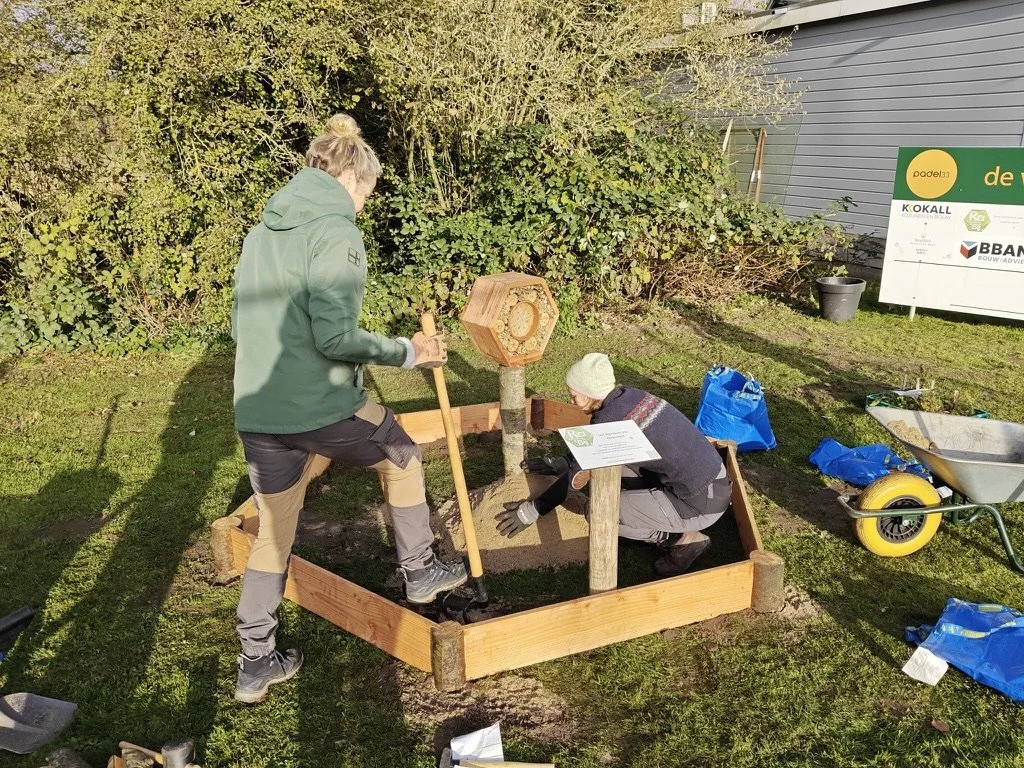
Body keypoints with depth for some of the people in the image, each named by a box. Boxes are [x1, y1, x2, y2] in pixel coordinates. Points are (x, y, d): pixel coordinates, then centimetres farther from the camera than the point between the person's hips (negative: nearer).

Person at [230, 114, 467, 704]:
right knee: (401, 458, 22)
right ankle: (421, 572, 36)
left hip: (256, 412, 7)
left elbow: (242, 324, 17)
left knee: (274, 532, 18)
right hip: (323, 407, -7)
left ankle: (256, 663, 27)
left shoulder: (262, 231, 13)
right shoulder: (335, 232, -12)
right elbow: (335, 335, -22)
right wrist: (406, 352, -10)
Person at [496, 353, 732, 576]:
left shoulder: (610, 420, -21)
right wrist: (558, 463, 18)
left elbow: (576, 477, -14)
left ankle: (682, 538, 0)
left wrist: (532, 511, -4)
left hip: (702, 503, -9)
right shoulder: (627, 395, 3)